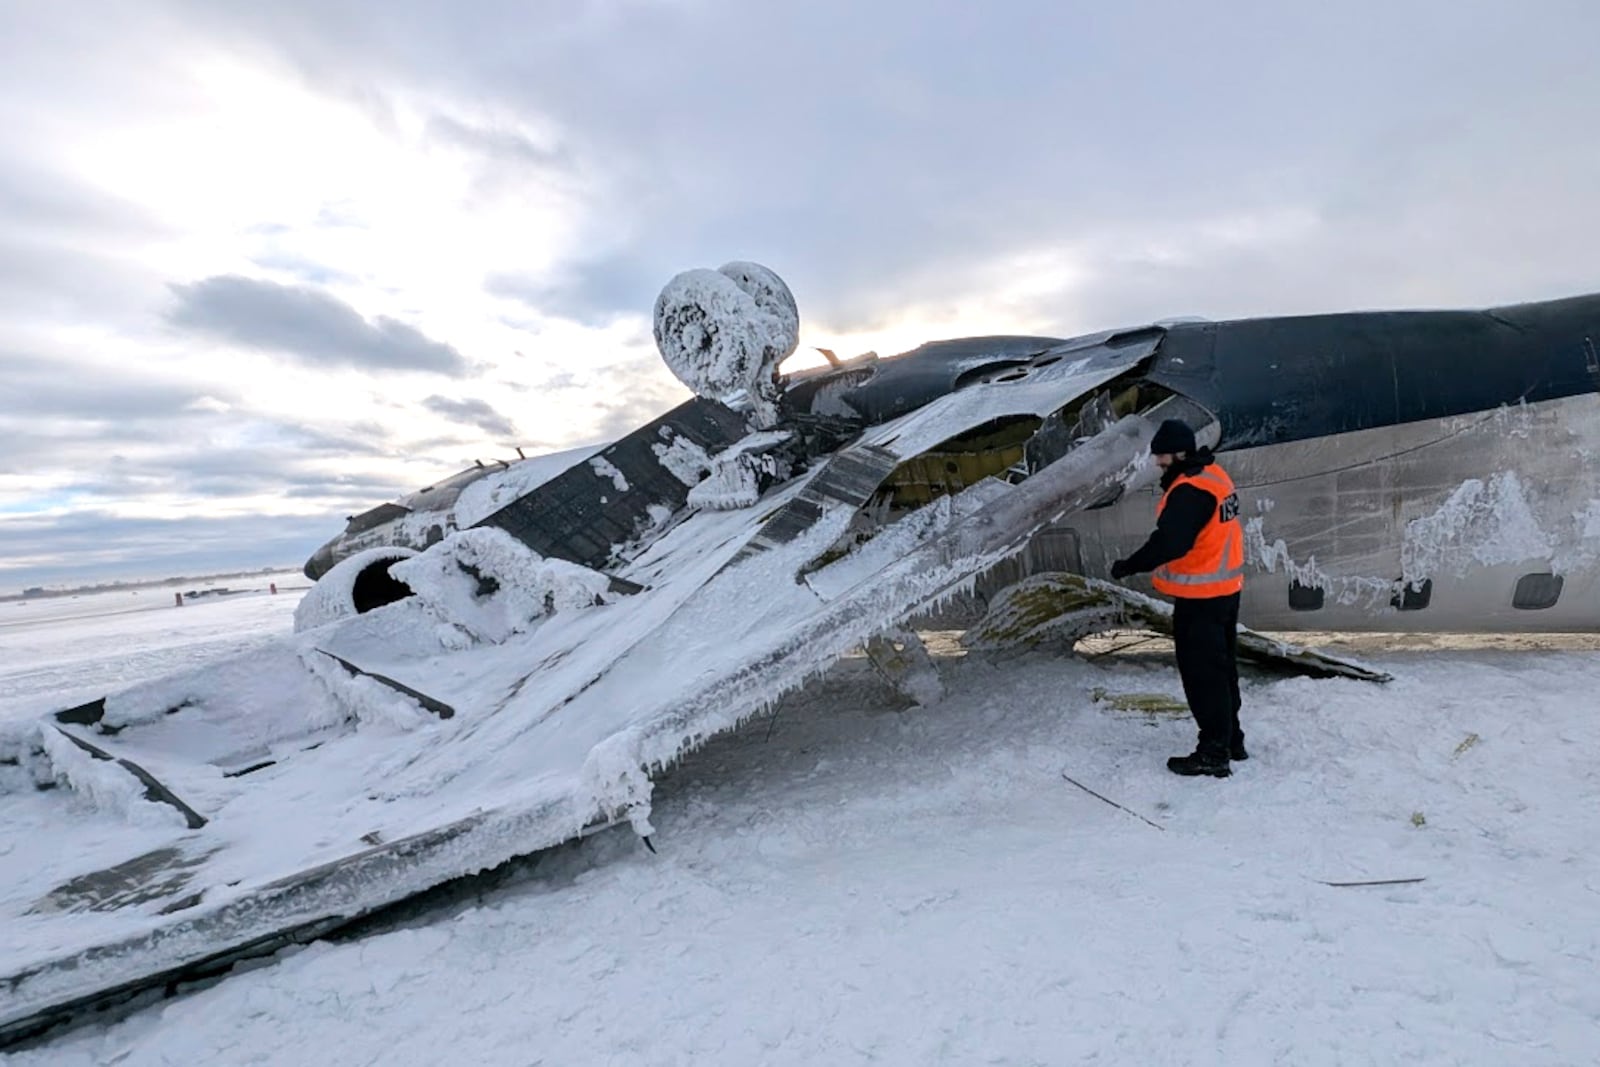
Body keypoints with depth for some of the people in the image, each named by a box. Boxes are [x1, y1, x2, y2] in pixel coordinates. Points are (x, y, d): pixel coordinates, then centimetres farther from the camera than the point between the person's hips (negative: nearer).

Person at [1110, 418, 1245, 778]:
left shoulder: (1190, 491, -24)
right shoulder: (1213, 475, 8)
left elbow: (1169, 542, -30)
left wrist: (1129, 566, -20)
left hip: (1200, 596, -10)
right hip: (1225, 588, 10)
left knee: (1202, 673, -1)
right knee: (1222, 668, 20)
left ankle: (1213, 753, 9)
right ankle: (1231, 740, 33)